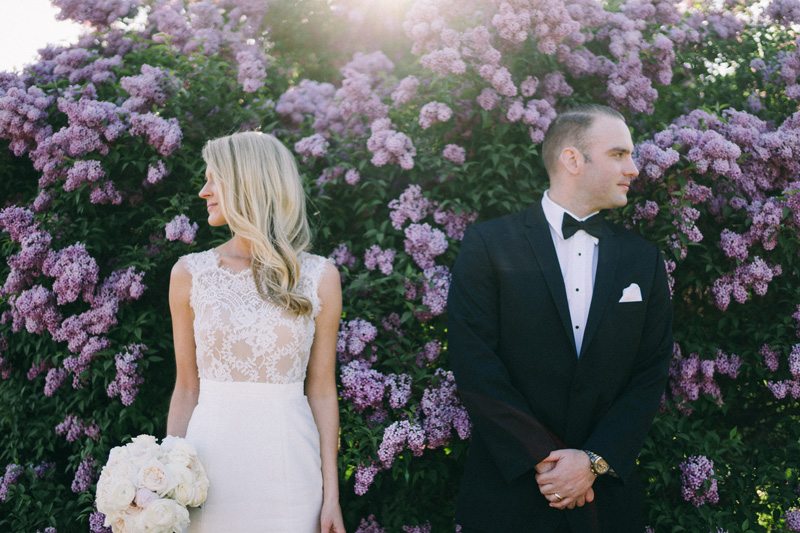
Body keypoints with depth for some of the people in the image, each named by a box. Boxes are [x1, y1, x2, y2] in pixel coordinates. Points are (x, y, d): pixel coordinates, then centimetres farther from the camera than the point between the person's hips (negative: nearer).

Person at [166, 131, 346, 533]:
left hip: (288, 466, 0)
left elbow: (322, 391, 3)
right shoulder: (190, 273, 2)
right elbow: (187, 388, 6)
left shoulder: (319, 277, 1)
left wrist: (331, 494, 1)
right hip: (210, 467, 1)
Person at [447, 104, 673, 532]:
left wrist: (594, 461, -10)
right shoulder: (489, 245, -5)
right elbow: (475, 365, -10)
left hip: (606, 495, 3)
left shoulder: (643, 259, 6)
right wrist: (543, 460, -14)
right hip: (509, 489, -3)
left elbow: (650, 374, 2)